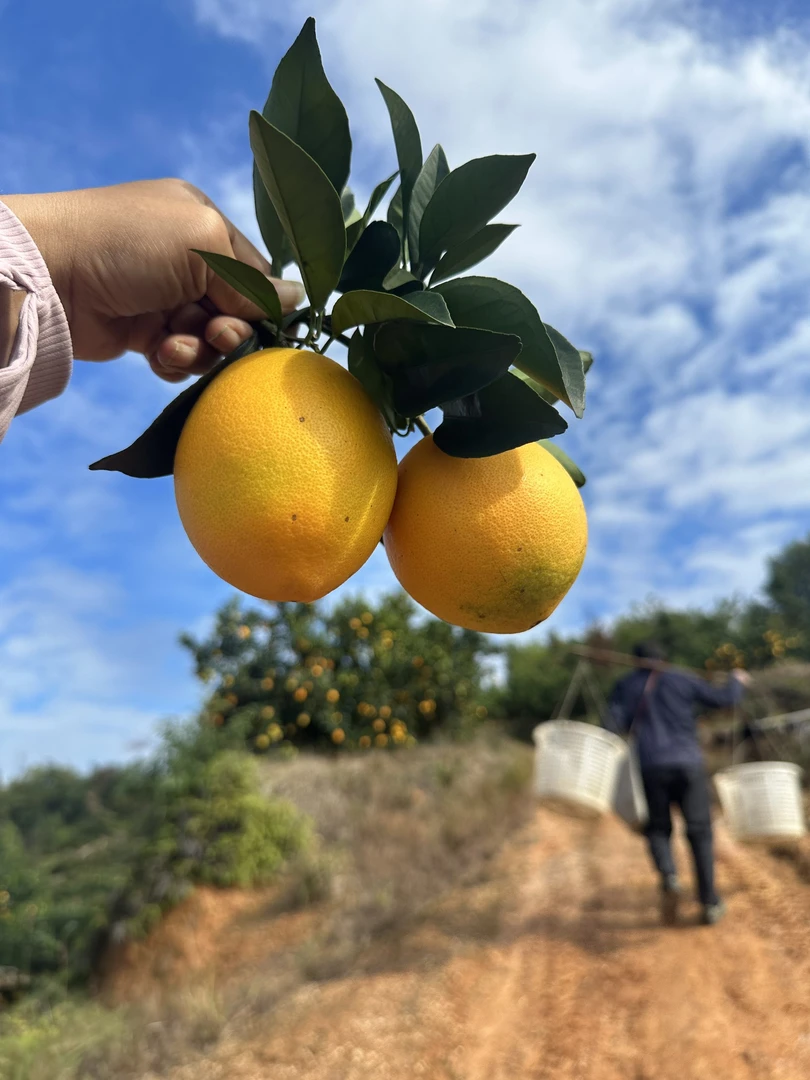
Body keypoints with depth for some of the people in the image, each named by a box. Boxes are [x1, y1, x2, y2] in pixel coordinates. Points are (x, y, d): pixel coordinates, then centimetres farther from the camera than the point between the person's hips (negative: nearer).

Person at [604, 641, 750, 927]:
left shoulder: (625, 686, 9)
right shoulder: (682, 680, 8)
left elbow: (614, 724, -4)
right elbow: (724, 699, 12)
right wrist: (737, 682, 30)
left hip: (651, 767, 0)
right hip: (688, 764, 0)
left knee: (658, 829, 13)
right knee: (699, 832, 9)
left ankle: (669, 876, -14)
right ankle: (710, 904, 9)